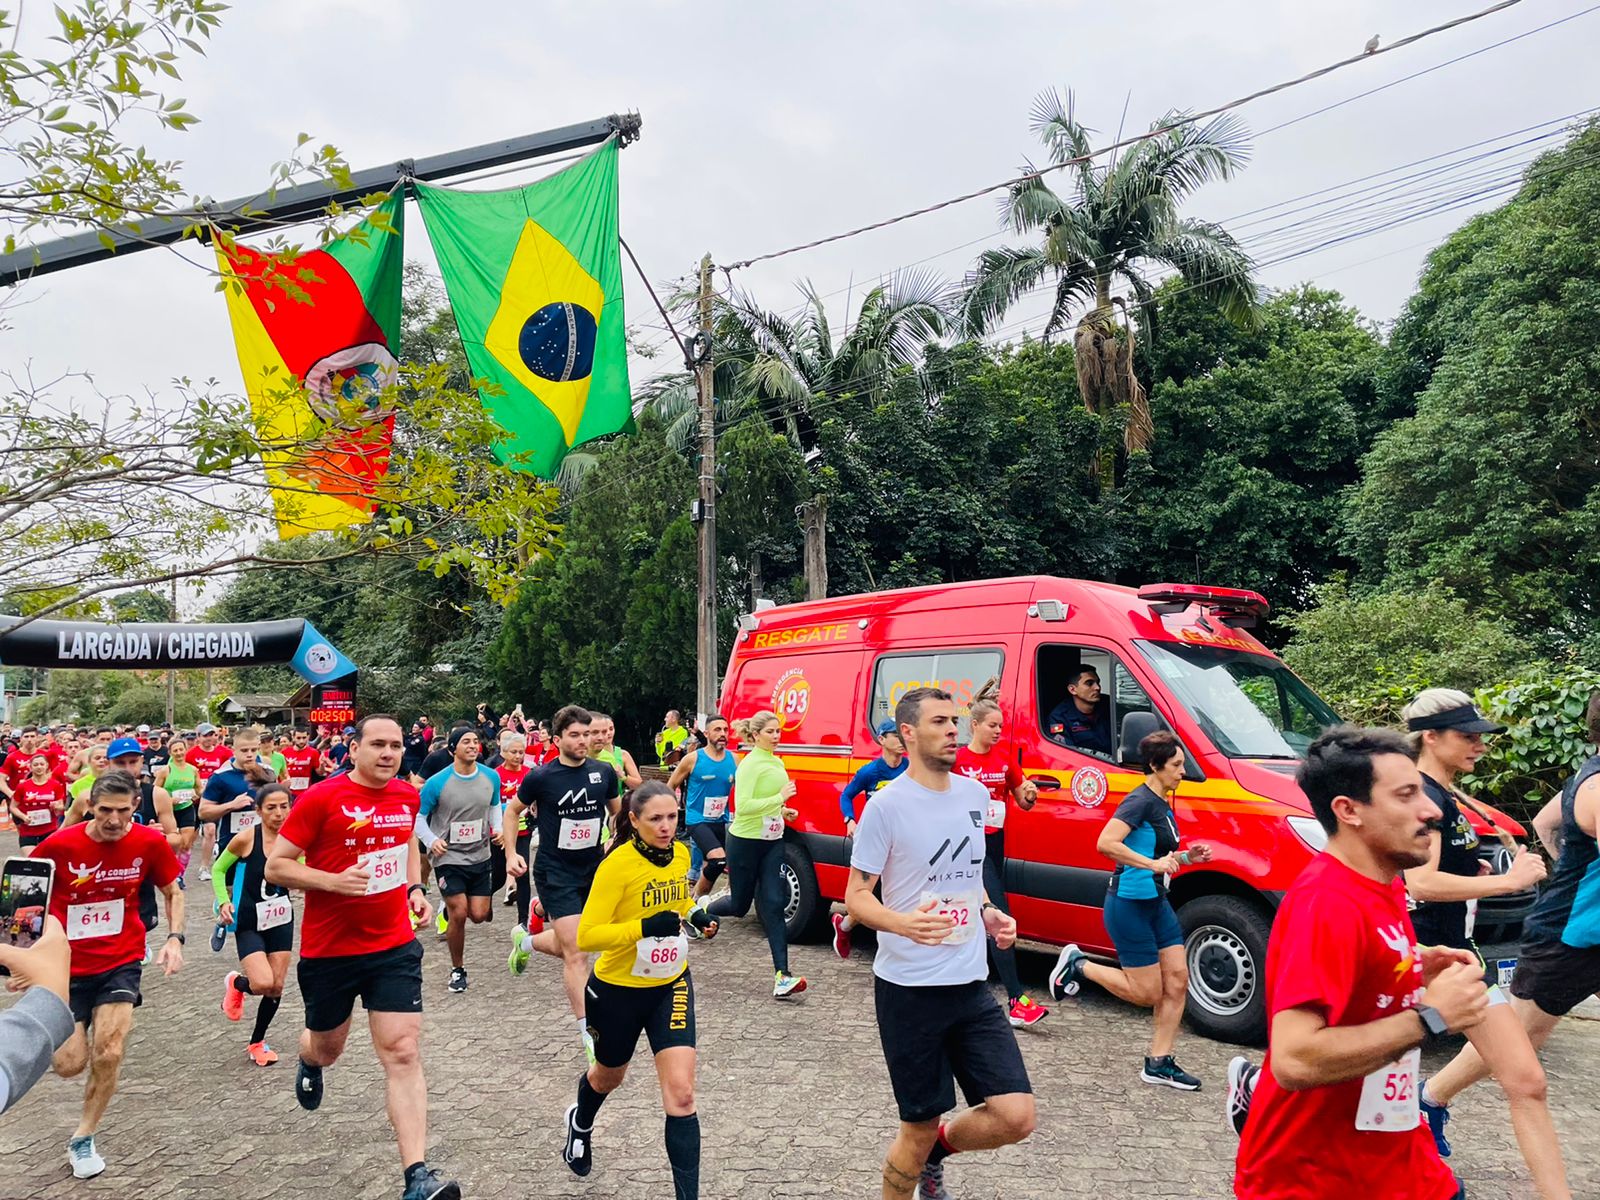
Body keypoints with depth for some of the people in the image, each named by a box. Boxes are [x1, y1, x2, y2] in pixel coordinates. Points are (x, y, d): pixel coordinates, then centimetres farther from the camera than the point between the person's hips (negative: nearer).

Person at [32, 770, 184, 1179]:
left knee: (108, 1055, -12)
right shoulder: (59, 844, -16)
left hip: (120, 962, 0)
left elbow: (173, 892, 4)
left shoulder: (150, 842, -12)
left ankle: (83, 1140, 13)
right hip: (67, 965, 0)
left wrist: (175, 938, -9)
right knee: (69, 1065, 0)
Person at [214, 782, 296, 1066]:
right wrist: (224, 901, -11)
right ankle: (236, 983, 21)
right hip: (249, 923, -4)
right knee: (263, 983, -17)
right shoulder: (246, 838, -15)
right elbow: (218, 870, 0)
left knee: (276, 987, 7)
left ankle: (257, 1042, 31)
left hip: (281, 920, 4)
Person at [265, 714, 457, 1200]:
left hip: (394, 946, 2)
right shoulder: (321, 798, -14)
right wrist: (334, 880, -25)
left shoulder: (408, 796, 1)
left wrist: (414, 889, 6)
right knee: (327, 1047, 20)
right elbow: (275, 867, -10)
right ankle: (308, 1061, 59)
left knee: (403, 1054, -7)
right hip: (329, 949, -2)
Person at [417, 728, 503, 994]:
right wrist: (431, 840, -18)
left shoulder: (491, 777, -2)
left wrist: (498, 828, -2)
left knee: (479, 915, 1)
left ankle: (450, 907, 37)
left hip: (480, 856, 4)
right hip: (449, 858, -3)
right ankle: (457, 969, 16)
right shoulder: (437, 782, -13)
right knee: (459, 915, -7)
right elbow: (418, 816, -3)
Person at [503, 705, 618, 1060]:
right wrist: (511, 853, -5)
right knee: (576, 953, -10)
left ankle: (525, 942, 49)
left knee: (569, 946, 18)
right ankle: (588, 1033, 0)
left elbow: (616, 811, 14)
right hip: (555, 872, -5)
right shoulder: (541, 777, -12)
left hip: (594, 869, 5)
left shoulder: (604, 772, -3)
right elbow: (513, 811, 4)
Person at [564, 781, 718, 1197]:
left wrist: (696, 917, -5)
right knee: (608, 1076, 25)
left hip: (671, 986, 3)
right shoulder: (618, 864, -24)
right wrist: (645, 927, -36)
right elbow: (586, 936, -25)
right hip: (619, 989, -3)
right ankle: (580, 1123, 60)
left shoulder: (681, 854, -6)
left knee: (680, 1094, -11)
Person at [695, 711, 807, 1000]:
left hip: (772, 841, 6)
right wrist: (780, 797, -26)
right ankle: (703, 907, 42)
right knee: (739, 905, 8)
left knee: (773, 904, -4)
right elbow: (742, 806, -26)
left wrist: (782, 810, 8)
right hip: (745, 842, -6)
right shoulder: (749, 765, -17)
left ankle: (782, 976, -8)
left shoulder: (777, 763, 9)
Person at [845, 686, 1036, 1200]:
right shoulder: (887, 805, -14)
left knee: (1016, 1117, 0)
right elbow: (856, 896, -10)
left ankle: (937, 1148, 30)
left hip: (972, 986, 5)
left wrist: (988, 913, 2)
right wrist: (902, 923, -30)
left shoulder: (974, 793, 5)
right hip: (909, 989, -5)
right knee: (919, 1128, 6)